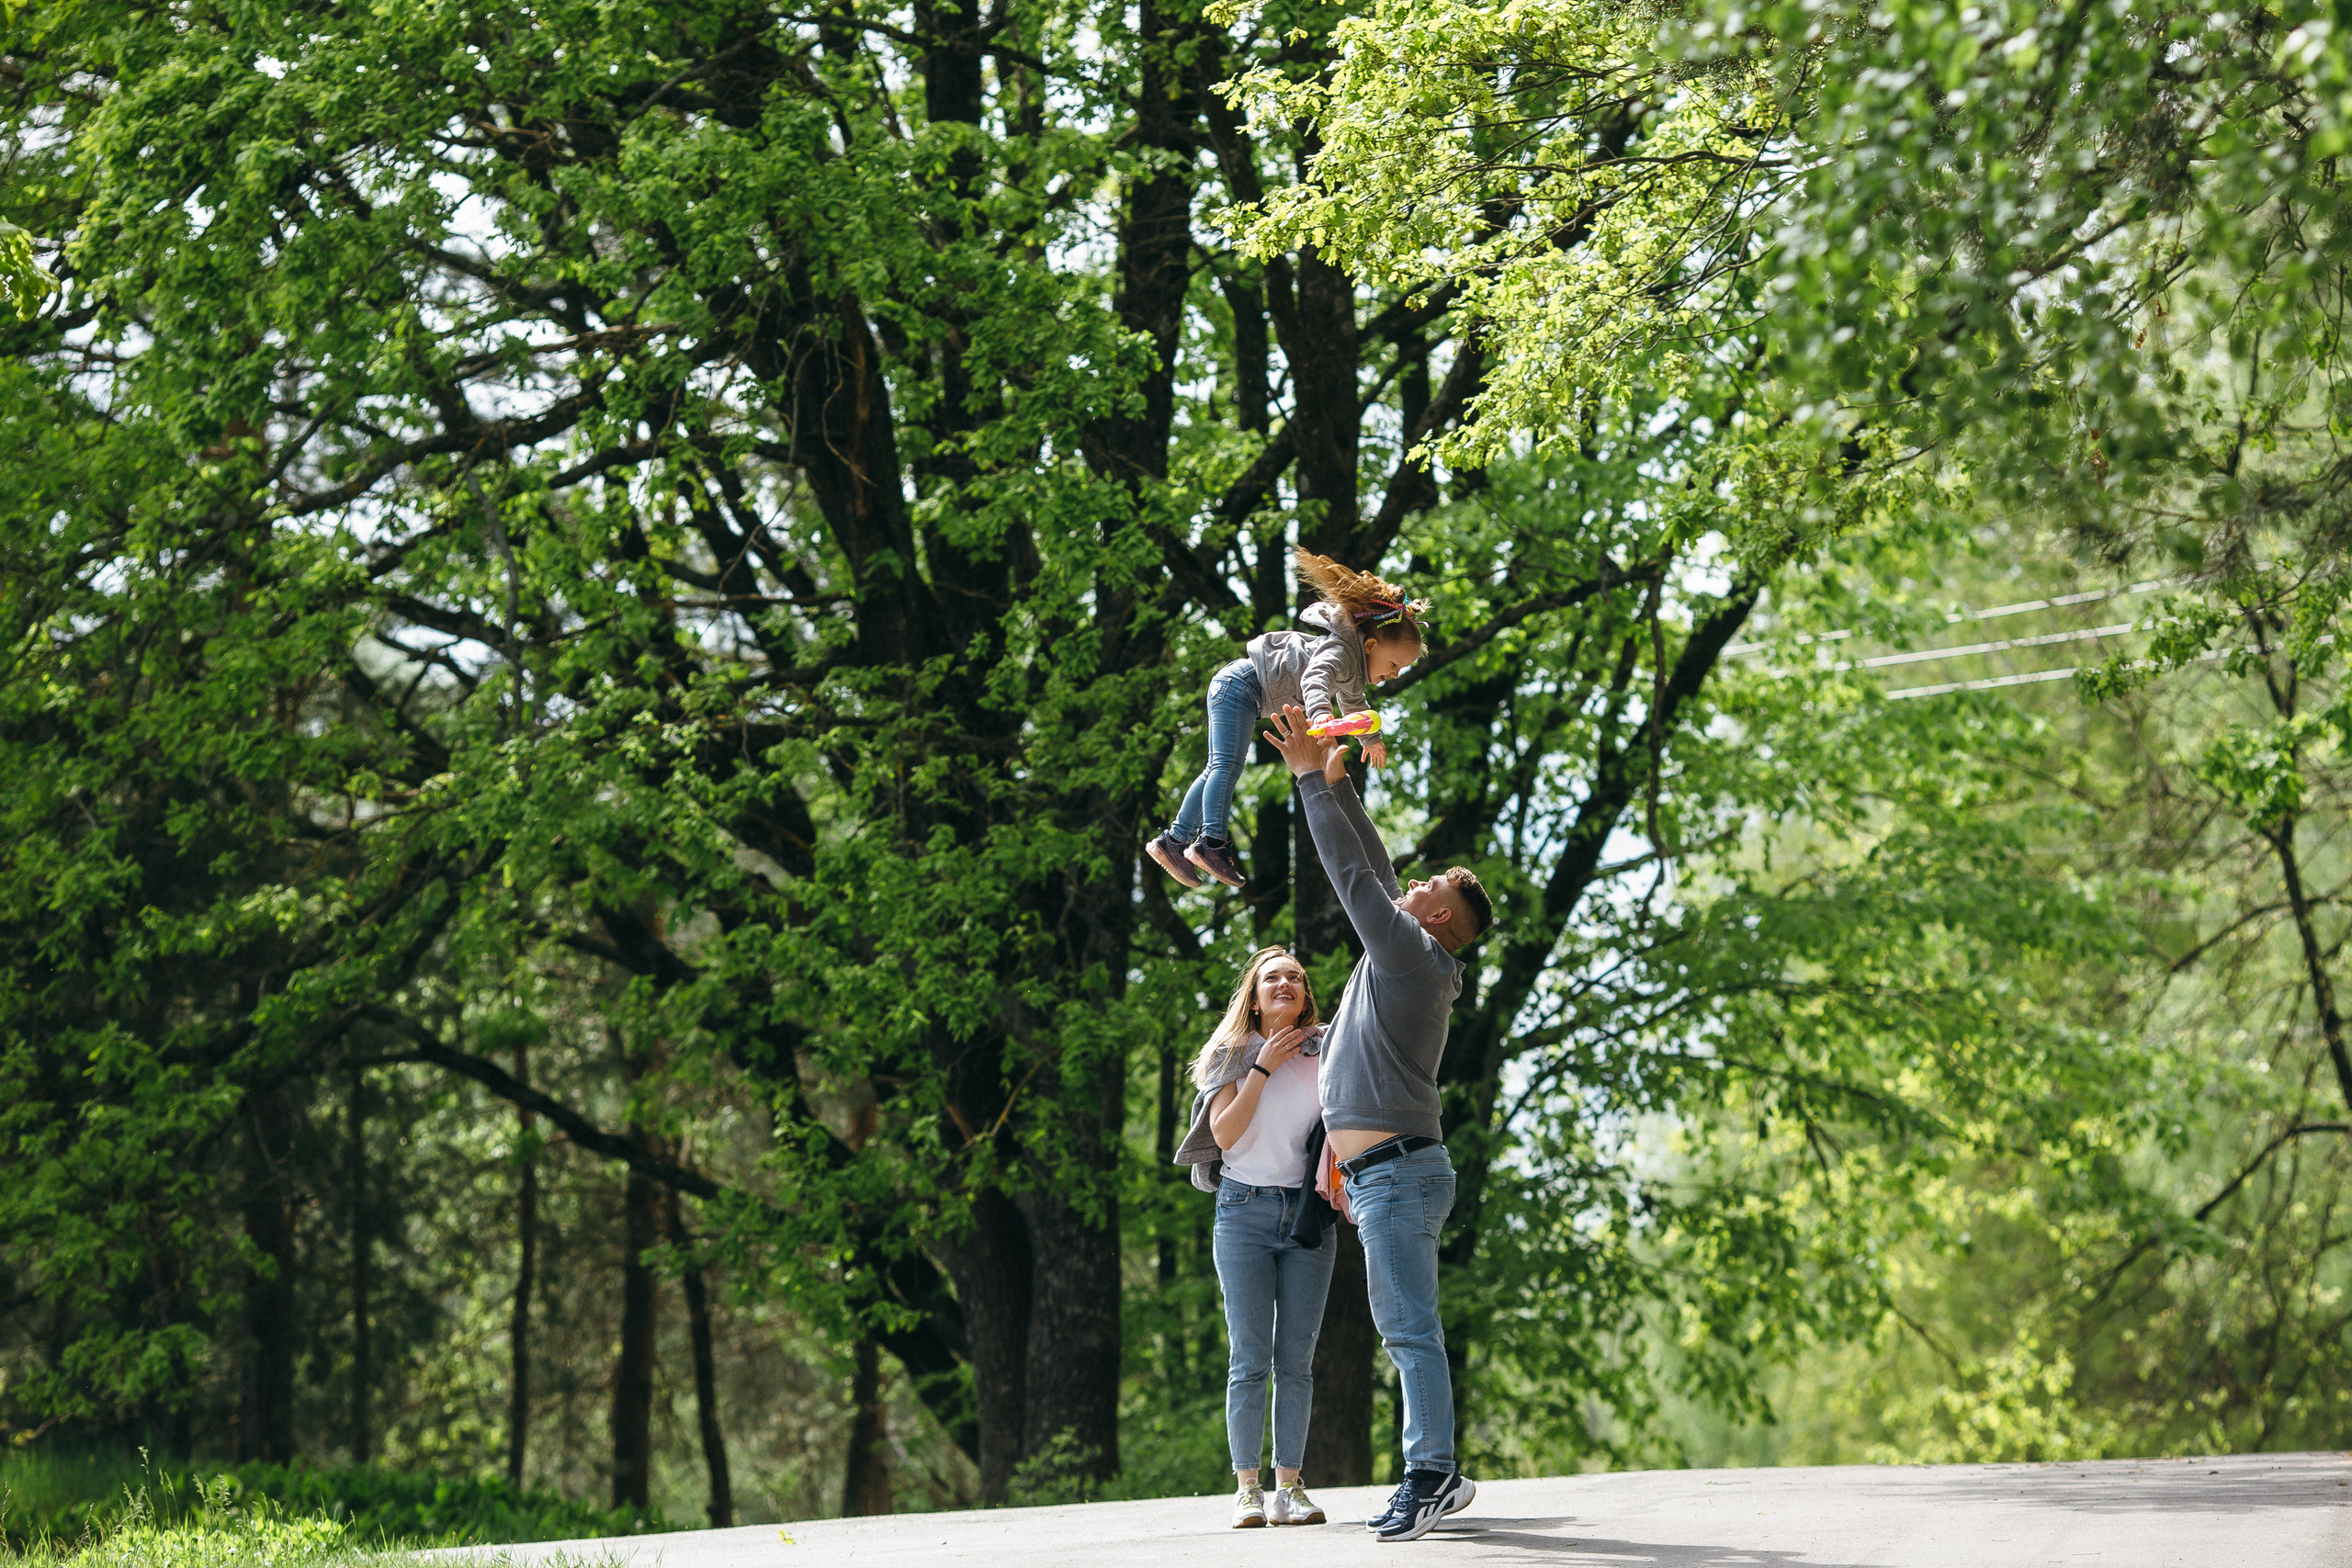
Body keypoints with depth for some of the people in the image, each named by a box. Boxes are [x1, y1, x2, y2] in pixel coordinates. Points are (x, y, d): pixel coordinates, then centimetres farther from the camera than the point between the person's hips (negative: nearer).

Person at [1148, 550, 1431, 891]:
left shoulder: (1355, 673, 12)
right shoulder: (1340, 652, -21)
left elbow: (1352, 703, 35)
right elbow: (1315, 678, -43)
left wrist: (1371, 739, 51)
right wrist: (1320, 712, -64)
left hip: (1240, 694, 11)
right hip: (1240, 683, -11)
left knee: (1220, 770, 10)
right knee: (1227, 764, -22)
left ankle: (1174, 840, 13)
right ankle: (1212, 842, -35)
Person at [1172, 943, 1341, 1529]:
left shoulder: (1326, 1053, 10)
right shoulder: (1234, 1056, 7)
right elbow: (1224, 1133, -5)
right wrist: (1262, 1068, -8)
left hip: (1307, 1213, 1)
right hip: (1244, 1211, -1)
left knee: (1296, 1360, 0)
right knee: (1249, 1359, -5)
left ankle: (1289, 1486, 2)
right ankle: (1247, 1489, -4)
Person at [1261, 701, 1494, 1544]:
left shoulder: (1413, 953, -8)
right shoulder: (1403, 958, 18)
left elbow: (1353, 873, -10)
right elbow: (1372, 868, 25)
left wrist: (1310, 778, -4)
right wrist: (1332, 779, 25)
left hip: (1398, 1172, -10)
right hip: (1381, 1173, 10)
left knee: (1410, 1326, -13)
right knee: (1403, 1328, 10)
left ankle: (1428, 1476, -15)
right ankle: (1437, 1473, 12)